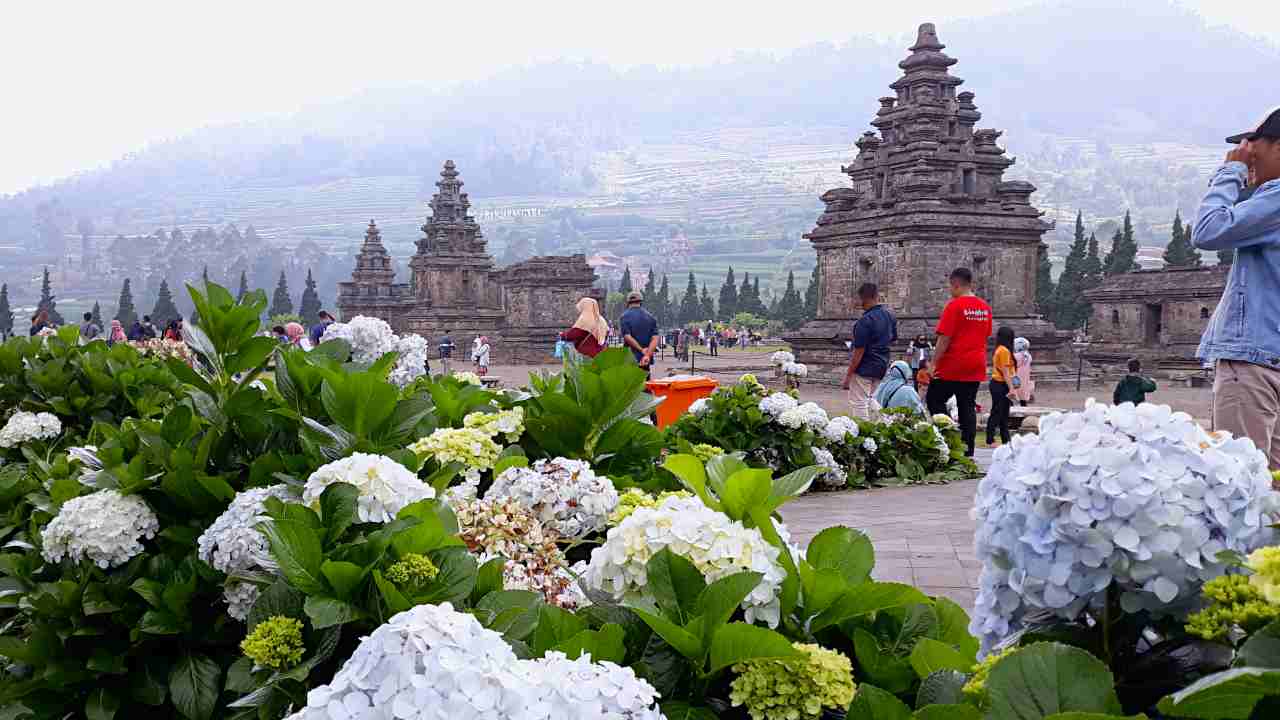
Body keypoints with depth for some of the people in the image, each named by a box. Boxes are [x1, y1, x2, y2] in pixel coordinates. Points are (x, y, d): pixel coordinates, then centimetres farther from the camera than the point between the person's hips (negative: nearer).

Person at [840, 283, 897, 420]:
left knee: (859, 403, -1)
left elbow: (859, 351, -19)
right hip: (882, 367, 8)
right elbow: (893, 339, 17)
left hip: (864, 369, -8)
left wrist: (848, 375, -14)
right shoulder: (890, 317, 4)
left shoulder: (864, 321, -20)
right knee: (872, 402, 18)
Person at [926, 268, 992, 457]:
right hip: (976, 367, 7)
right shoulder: (985, 307, 9)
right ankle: (967, 452, 8)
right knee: (968, 407, 9)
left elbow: (944, 338, -15)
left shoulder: (955, 305, -13)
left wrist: (933, 363, -10)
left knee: (934, 400, 6)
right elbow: (986, 337, 16)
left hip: (952, 365, -7)